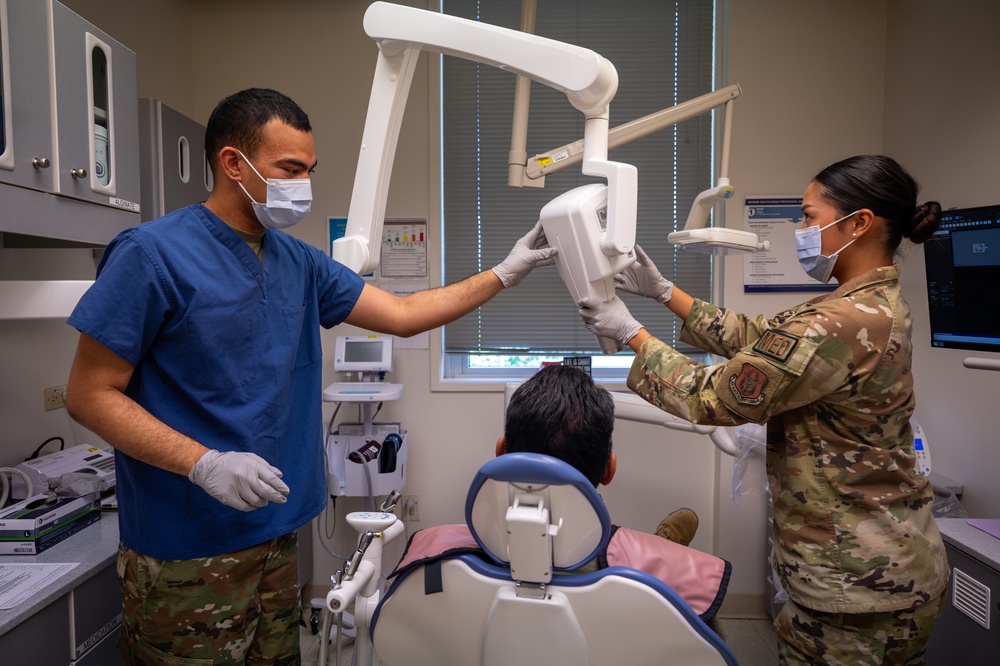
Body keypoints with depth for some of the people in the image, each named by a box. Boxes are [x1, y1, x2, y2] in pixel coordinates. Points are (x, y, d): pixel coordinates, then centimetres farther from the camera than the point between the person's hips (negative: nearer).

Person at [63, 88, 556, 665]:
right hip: (186, 552, -6)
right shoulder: (154, 253, -14)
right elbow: (90, 394, -12)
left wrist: (505, 274, 1)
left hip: (277, 533, 7)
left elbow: (402, 315, 7)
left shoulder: (299, 263, 6)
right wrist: (204, 463, -24)